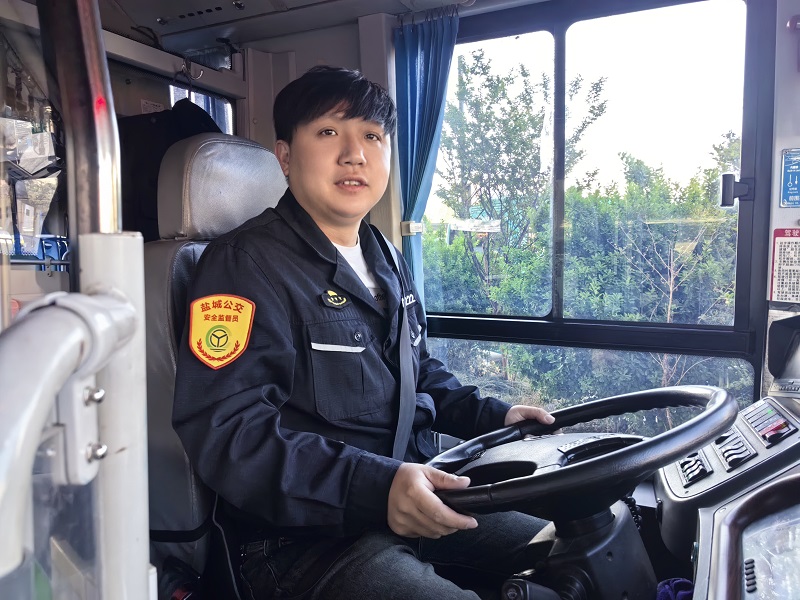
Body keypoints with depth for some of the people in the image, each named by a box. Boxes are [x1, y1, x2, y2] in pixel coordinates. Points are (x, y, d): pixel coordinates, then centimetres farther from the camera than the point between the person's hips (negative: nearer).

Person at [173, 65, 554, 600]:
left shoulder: (386, 261, 13)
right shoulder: (246, 265, -15)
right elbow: (225, 431, -25)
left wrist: (490, 415, 9)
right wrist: (375, 485, -34)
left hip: (416, 506, 8)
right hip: (306, 540, -8)